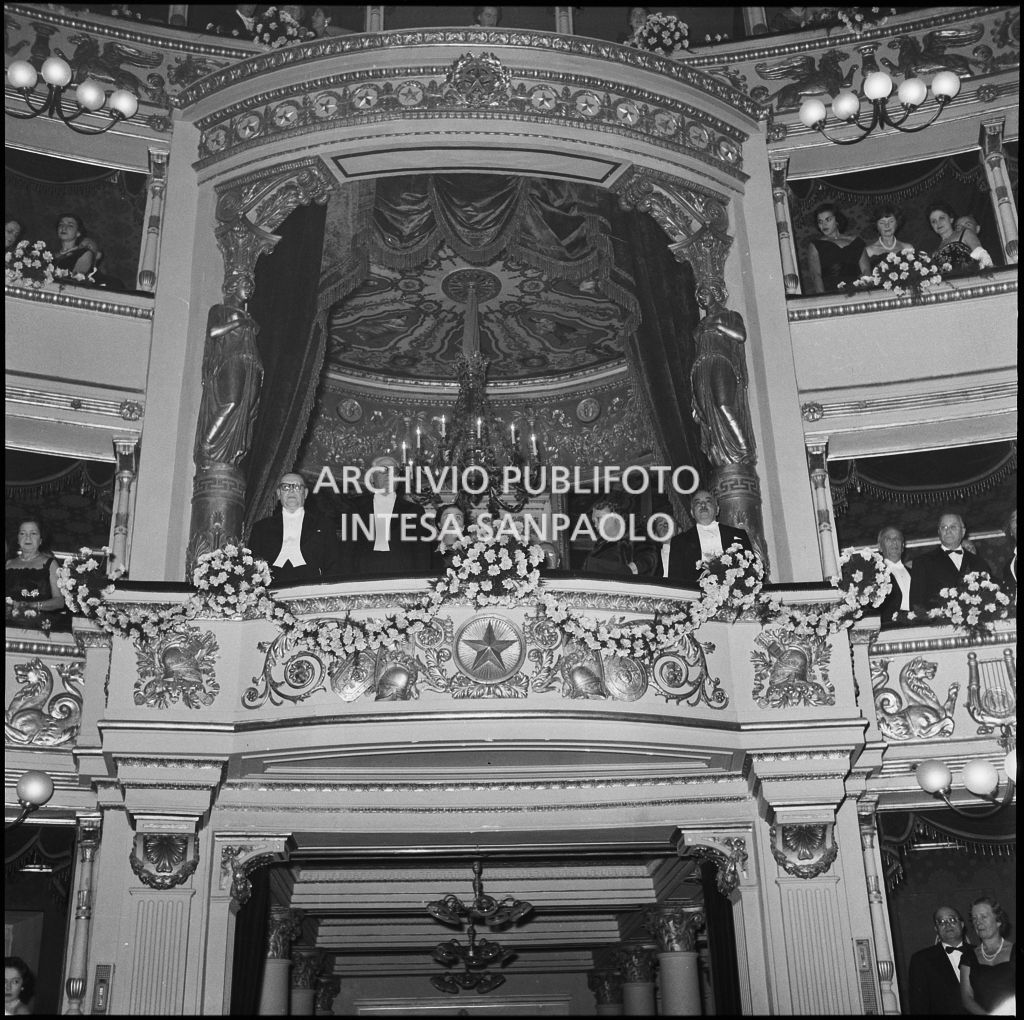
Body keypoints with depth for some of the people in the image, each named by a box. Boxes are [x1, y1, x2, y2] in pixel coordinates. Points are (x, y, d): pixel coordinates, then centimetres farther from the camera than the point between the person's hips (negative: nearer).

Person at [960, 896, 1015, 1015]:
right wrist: (985, 1014, -11)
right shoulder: (968, 957, 12)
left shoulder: (1014, 952, 6)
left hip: (1012, 1015, -2)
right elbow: (966, 997, 5)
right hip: (981, 1013, 2)